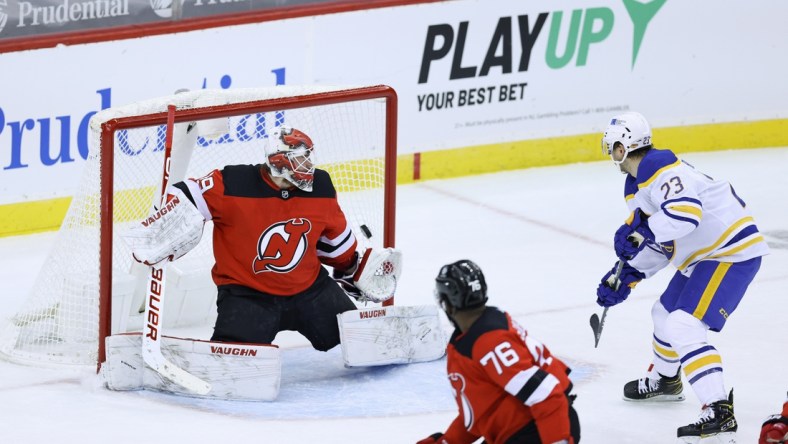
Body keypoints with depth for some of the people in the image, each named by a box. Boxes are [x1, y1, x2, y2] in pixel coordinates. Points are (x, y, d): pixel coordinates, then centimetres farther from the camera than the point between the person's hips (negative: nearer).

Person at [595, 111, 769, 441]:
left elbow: (686, 211, -39)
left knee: (683, 327, -22)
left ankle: (719, 412, -27)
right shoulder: (636, 187, 12)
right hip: (703, 256, 11)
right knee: (665, 313, 27)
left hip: (733, 253, -11)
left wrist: (640, 231, -33)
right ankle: (664, 381, 53)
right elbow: (658, 245, 18)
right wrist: (624, 278, 10)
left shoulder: (662, 169, -22)